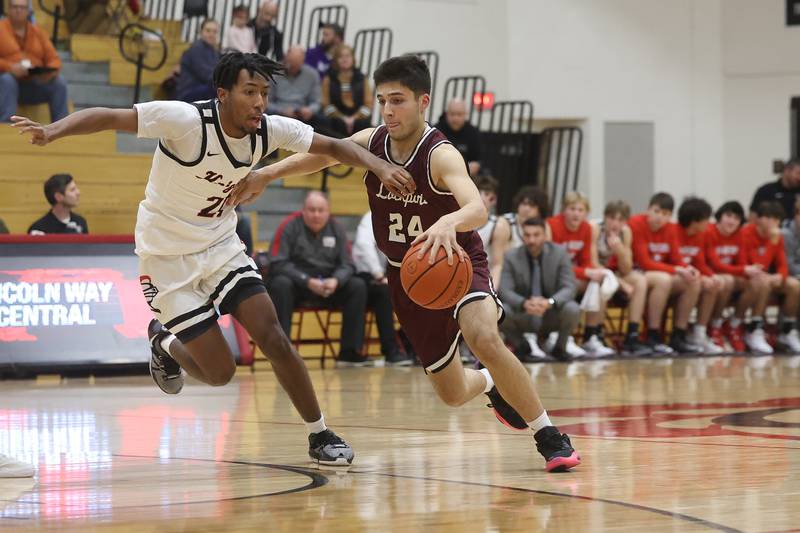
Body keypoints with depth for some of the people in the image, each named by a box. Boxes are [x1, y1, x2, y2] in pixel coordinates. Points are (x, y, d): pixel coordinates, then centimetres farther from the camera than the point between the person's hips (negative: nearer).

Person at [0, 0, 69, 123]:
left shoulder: (38, 32, 14)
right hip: (11, 81, -3)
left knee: (59, 83, -24)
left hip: (35, 85, 3)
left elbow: (54, 59, 10)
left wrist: (51, 71, -15)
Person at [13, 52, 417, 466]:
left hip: (221, 246, 5)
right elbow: (110, 117, -30)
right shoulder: (186, 120, -27)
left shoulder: (270, 129, -10)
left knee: (274, 340, -10)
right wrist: (53, 131, -47)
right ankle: (164, 343, 29)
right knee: (220, 372, -4)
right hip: (168, 258, -5)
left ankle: (320, 435, 5)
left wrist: (380, 166, -18)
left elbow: (333, 146, 0)